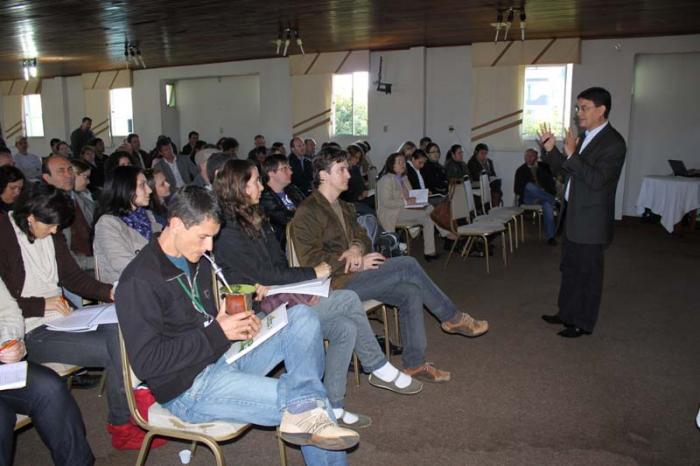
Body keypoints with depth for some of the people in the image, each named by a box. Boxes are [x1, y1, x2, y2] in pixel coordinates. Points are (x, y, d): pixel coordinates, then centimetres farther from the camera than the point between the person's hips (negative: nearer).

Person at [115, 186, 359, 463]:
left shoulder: (196, 260, 10)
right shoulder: (139, 281, -17)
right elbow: (146, 363, -21)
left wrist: (239, 324, 2)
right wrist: (216, 334, -19)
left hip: (225, 357, 9)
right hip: (189, 389, -9)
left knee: (302, 317, -11)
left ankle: (304, 409, -26)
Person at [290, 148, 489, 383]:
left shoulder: (344, 208, 20)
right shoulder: (307, 212, -10)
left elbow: (362, 237, 20)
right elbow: (311, 261, -16)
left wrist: (356, 249, -7)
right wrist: (358, 264, -17)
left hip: (354, 276, 9)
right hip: (337, 284, -9)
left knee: (411, 292, -12)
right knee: (407, 264, -20)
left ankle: (414, 363, -4)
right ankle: (453, 318, -3)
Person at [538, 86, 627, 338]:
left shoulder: (613, 143, -16)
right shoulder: (584, 137, 10)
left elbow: (597, 180, -25)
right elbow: (564, 170, 14)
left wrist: (571, 155, -30)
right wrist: (551, 149, 0)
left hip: (591, 220, -8)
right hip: (572, 215, 9)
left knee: (588, 272, 5)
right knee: (569, 268, 18)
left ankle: (583, 323, 18)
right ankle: (566, 313, 33)